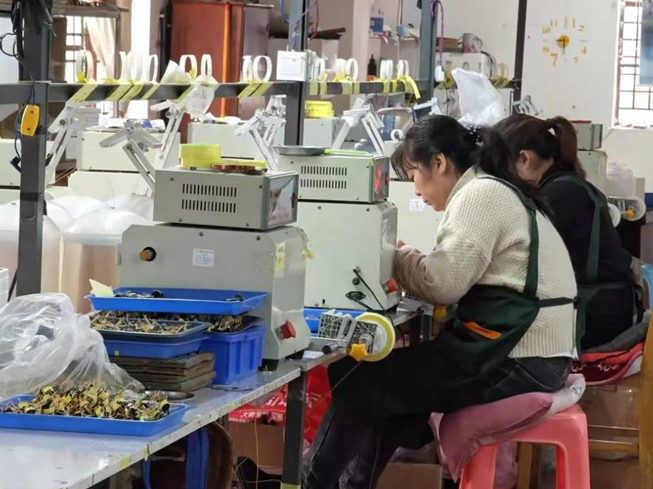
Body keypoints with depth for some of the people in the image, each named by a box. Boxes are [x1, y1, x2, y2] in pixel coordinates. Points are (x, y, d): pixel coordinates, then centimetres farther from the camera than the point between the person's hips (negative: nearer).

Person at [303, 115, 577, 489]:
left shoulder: (481, 194, -11)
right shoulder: (497, 191, 20)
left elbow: (443, 284, -17)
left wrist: (396, 255, 1)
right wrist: (404, 261, 7)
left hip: (516, 360, -10)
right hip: (525, 351, 10)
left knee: (358, 381, -5)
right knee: (385, 374, 12)